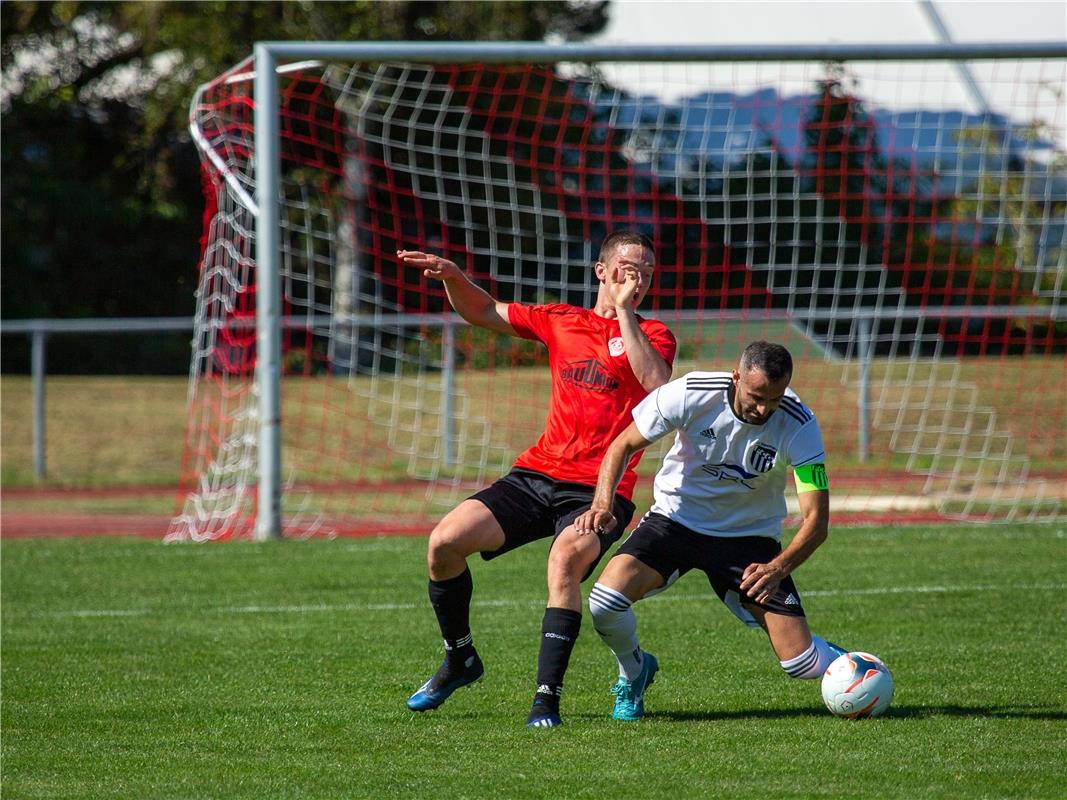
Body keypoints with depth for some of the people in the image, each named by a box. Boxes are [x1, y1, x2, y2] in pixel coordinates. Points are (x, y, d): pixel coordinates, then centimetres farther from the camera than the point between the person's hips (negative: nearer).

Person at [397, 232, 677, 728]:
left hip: (599, 491, -4)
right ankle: (460, 660, 13)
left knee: (565, 558, -33)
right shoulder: (561, 322, 15)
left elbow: (656, 384, -17)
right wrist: (452, 277, 3)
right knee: (444, 542, -11)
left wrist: (625, 312, -12)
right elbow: (483, 312, 22)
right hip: (536, 475, 4)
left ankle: (547, 697, -28)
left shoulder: (652, 336, 5)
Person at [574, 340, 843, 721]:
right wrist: (602, 503, -26)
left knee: (803, 664, -12)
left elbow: (816, 519, -23)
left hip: (749, 536, 0)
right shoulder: (691, 394, -22)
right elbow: (623, 446, -8)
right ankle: (634, 672, 9)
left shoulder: (799, 425, -21)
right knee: (605, 602, -26)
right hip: (676, 519, 0)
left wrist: (778, 568, -40)